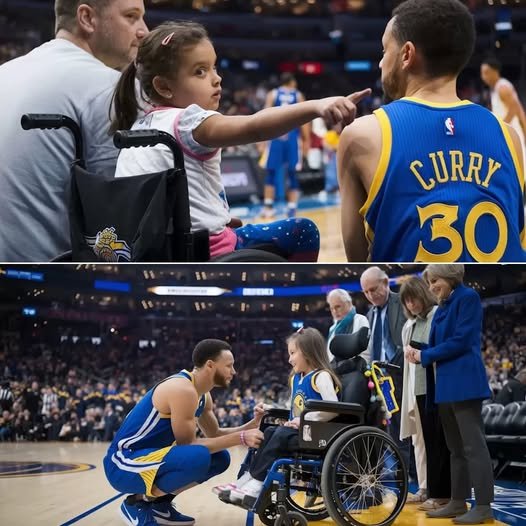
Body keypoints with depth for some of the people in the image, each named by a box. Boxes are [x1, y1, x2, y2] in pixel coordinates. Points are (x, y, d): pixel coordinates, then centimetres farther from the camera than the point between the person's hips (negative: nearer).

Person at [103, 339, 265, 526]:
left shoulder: (202, 396, 9)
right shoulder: (183, 390, -21)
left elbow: (215, 434, 19)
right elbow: (187, 444, -21)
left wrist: (252, 425, 3)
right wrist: (240, 438, -21)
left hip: (147, 456, 10)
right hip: (124, 464, -10)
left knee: (220, 458, 10)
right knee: (198, 457, -32)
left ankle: (159, 503, 10)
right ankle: (138, 503, -11)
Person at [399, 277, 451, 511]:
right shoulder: (408, 327, 16)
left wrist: (424, 355, -19)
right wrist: (408, 398, 15)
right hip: (419, 390, 6)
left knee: (438, 441, -3)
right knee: (424, 439, 10)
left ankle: (441, 493, 1)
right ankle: (426, 488, 17)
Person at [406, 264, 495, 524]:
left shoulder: (468, 297, -9)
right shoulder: (443, 307, 17)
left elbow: (461, 341, -16)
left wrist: (424, 356, -9)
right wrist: (417, 351, -4)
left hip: (464, 382, -9)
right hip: (446, 385, 9)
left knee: (473, 445, -8)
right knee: (456, 447, 12)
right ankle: (458, 502, 18)